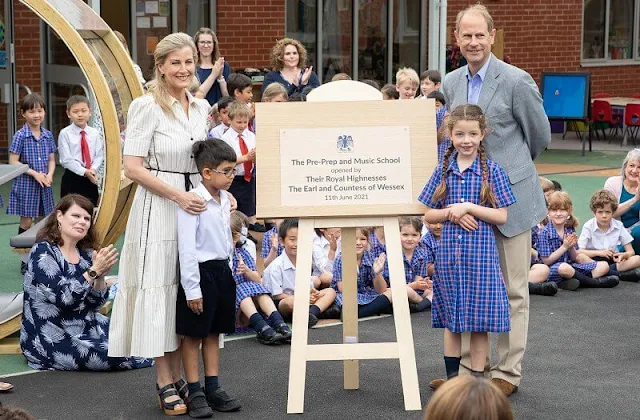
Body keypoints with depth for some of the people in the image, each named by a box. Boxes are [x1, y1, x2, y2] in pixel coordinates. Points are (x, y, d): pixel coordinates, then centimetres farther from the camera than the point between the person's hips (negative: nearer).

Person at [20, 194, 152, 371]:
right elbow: (63, 298, -24)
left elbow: (96, 304, 3)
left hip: (85, 327, 7)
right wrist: (94, 271, -28)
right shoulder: (42, 252, -13)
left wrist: (101, 275, -13)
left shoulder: (86, 253, 6)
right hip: (50, 340, -7)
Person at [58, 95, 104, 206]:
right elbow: (66, 160, -11)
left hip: (91, 178, 3)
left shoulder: (95, 133, 4)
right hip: (72, 179, -3)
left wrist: (93, 170, -19)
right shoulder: (65, 134, -7)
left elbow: (99, 156, 1)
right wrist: (84, 172, -20)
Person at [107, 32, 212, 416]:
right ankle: (165, 382, 6)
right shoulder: (147, 107, -10)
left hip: (195, 205, 6)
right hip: (158, 208, -6)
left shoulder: (202, 107, 9)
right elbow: (133, 167, -14)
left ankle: (177, 375, 19)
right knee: (160, 288, -2)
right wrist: (178, 196, -20)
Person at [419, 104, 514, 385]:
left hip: (481, 253, -3)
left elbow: (502, 216, -7)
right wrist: (450, 212, -12)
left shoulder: (492, 171, -3)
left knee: (479, 318, 2)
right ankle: (452, 376, 20)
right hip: (449, 252, 3)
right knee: (450, 318, 11)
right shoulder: (443, 170, 5)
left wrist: (469, 208, -16)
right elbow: (428, 215, 7)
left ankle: (477, 378, 12)